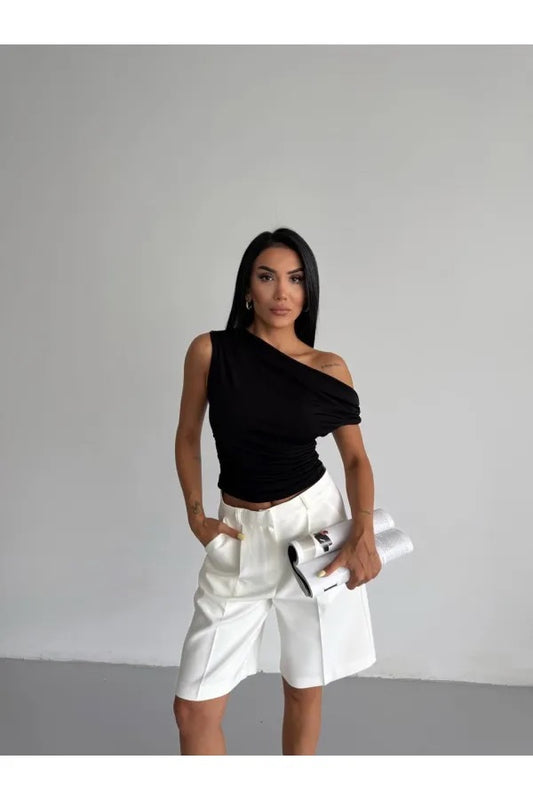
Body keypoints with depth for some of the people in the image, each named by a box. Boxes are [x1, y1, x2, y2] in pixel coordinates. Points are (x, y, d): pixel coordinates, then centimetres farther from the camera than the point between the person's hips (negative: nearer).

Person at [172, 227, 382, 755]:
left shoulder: (329, 370, -3)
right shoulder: (210, 350, -4)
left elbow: (356, 457, 5)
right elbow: (188, 436, 7)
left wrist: (363, 533, -11)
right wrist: (196, 516, -3)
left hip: (316, 524, 0)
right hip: (239, 536, 0)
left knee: (303, 690, 13)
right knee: (193, 707, 0)